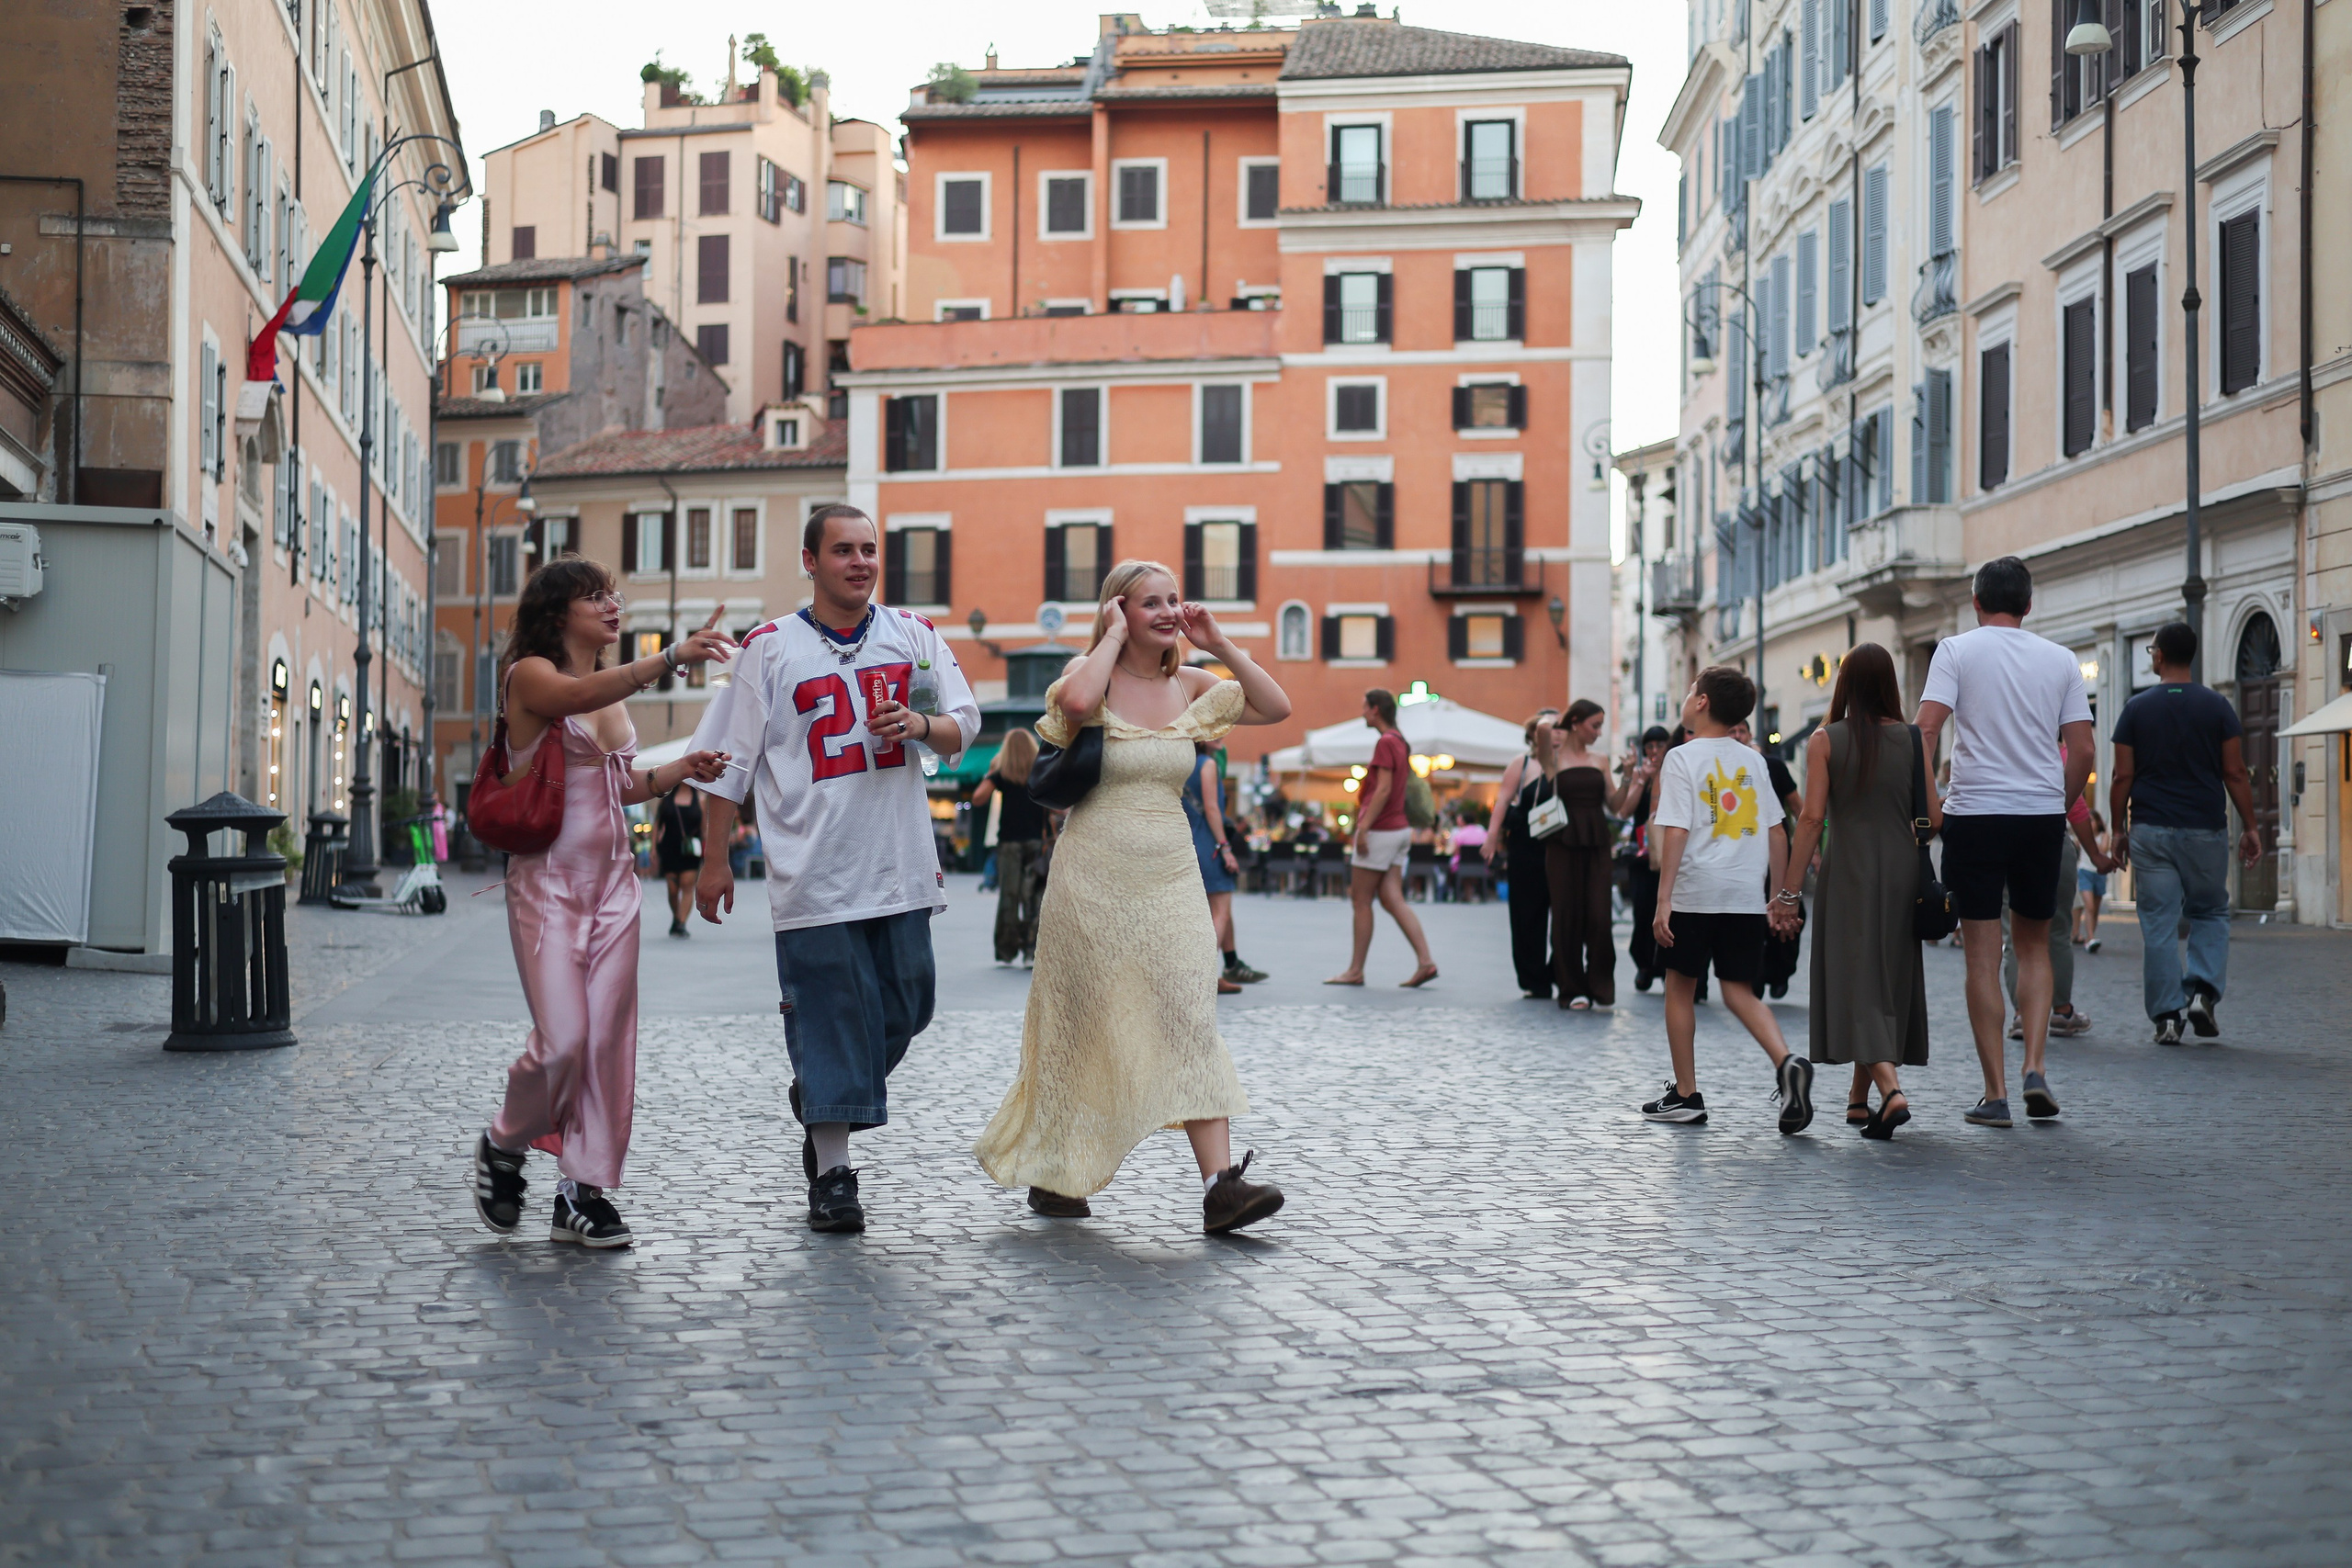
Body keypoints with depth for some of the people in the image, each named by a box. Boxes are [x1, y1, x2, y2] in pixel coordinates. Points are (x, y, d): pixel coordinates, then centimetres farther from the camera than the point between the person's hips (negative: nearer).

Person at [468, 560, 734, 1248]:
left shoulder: (614, 691, 16)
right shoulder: (529, 676, -7)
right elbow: (579, 695, -30)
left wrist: (679, 770, 5)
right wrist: (672, 658, -42)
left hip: (614, 877, 7)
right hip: (548, 877, -7)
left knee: (610, 1037, 2)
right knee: (563, 1040, -12)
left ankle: (586, 1191, 10)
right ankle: (504, 1147, 16)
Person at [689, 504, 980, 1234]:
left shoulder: (913, 634, 8)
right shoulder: (771, 648, -1)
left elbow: (964, 727, 11)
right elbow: (730, 761, 3)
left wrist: (922, 725, -12)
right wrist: (715, 860, 2)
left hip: (900, 864, 4)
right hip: (815, 868, -4)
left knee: (907, 1000, 7)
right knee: (830, 1009, -5)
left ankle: (821, 1098, 34)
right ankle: (832, 1174, 3)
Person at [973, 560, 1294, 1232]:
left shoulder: (1189, 685, 8)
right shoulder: (1097, 675, -6)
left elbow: (1276, 708, 3)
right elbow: (1075, 701, -31)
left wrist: (1220, 646, -2)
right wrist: (1114, 637, -16)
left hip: (1171, 875, 4)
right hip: (1095, 874, -4)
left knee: (1191, 1021, -7)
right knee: (1083, 1028, 6)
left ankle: (1220, 1184, -14)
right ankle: (1051, 1171, 24)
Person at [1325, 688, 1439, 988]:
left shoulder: (1385, 743, -14)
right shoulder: (1400, 743, 16)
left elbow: (1383, 789, -21)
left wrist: (1363, 827, -20)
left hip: (1379, 831, -9)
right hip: (1399, 830, 9)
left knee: (1361, 901, -1)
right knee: (1392, 899, 6)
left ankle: (1355, 971, 4)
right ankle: (1425, 962, -3)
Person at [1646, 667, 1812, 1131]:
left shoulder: (1682, 758, -5)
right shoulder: (1753, 761, 11)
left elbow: (1675, 832, -12)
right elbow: (1775, 834, 10)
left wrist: (1663, 899, -13)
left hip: (1695, 892, -4)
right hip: (1747, 895, 4)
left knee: (1681, 986, 10)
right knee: (1740, 991, 7)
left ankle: (1685, 1094, 14)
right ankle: (1787, 1062, -18)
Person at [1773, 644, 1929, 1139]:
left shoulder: (1825, 740, -5)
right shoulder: (1912, 740, 2)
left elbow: (1811, 816, -9)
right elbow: (1934, 817, 1)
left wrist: (1789, 891, -6)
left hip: (1849, 872, -3)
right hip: (1901, 873, 3)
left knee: (1856, 983, -3)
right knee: (1887, 981, 14)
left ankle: (1890, 1088, -25)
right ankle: (1860, 1096, 27)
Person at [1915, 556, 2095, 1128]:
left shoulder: (1957, 650, 0)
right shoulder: (2060, 659, 8)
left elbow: (1926, 728, -12)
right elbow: (2082, 751, 5)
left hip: (1974, 812, -2)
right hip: (2042, 813, 3)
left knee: (1983, 954, 2)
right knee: (2034, 943, 17)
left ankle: (1995, 1094, 3)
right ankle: (2034, 1069, 2)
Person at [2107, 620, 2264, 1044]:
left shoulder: (2136, 708, 0)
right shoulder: (2217, 706, 0)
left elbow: (2122, 778, -1)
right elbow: (2235, 774, -2)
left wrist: (2120, 830, 9)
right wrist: (2250, 828, 6)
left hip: (2151, 830, 0)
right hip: (2206, 830, 0)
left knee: (2159, 925, 3)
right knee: (2211, 914, 16)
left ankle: (2166, 1017, 1)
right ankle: (2203, 990, -3)